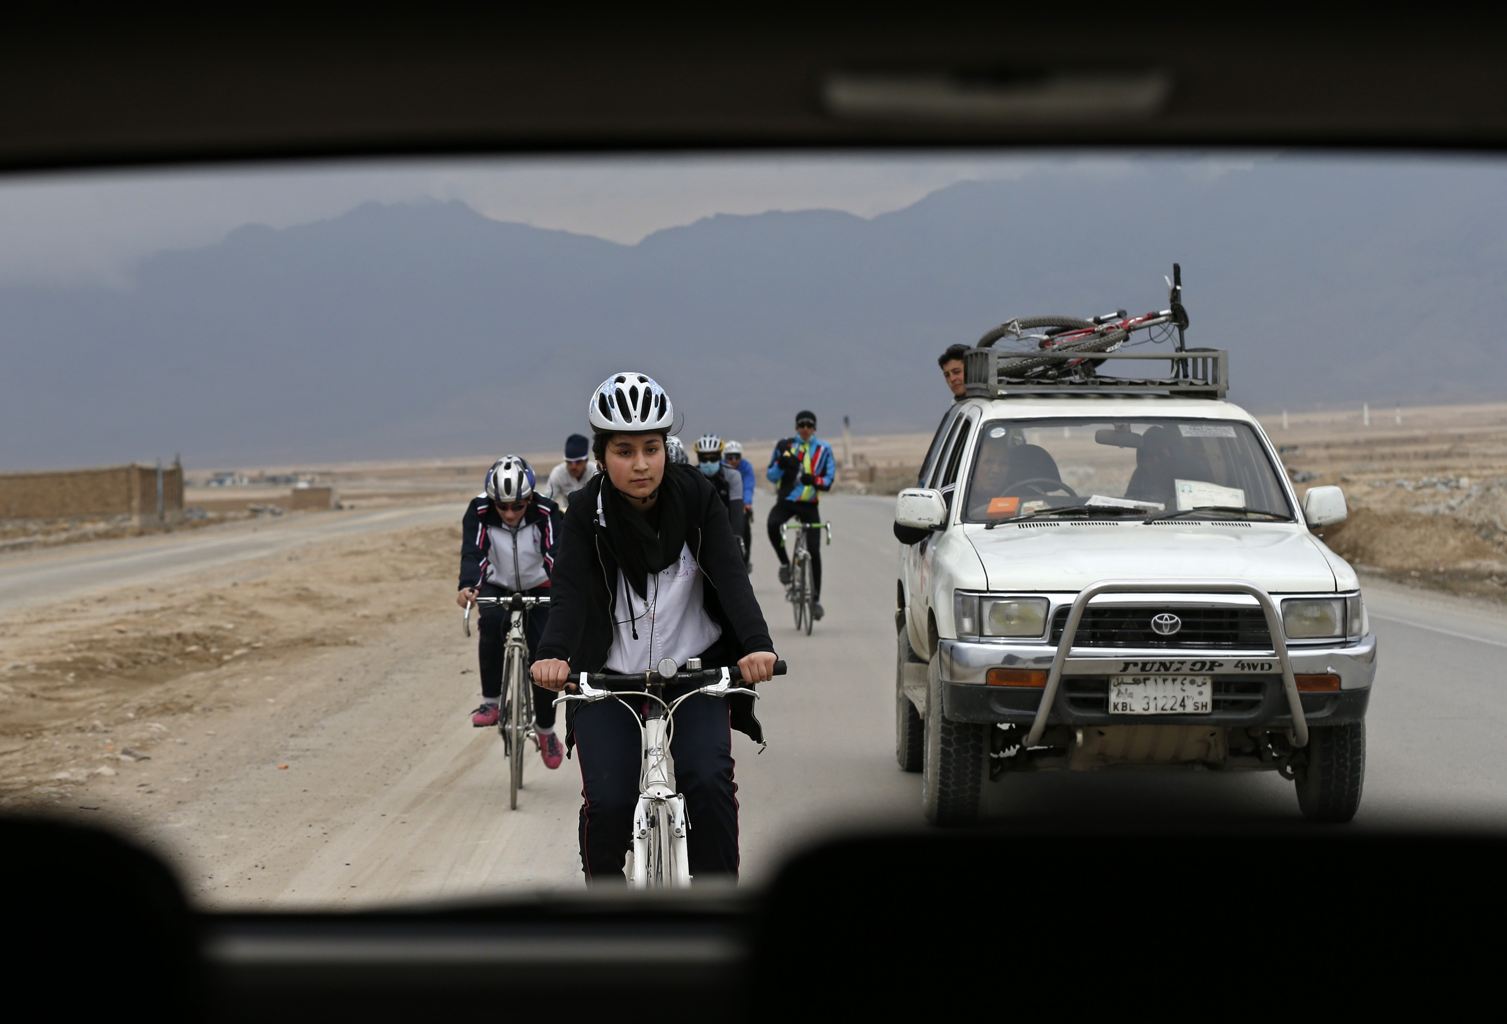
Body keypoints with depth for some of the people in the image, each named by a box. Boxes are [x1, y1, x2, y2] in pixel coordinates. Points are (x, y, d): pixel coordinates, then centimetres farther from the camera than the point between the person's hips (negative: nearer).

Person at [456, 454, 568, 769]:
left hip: (538, 588, 0)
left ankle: (546, 728, 15)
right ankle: (491, 701, -19)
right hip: (497, 587, 0)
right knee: (491, 622, -33)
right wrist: (466, 587, -55)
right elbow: (472, 553, -34)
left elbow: (555, 554, -35)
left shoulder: (545, 512, -24)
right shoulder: (479, 511, -23)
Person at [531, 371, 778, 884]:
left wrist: (756, 644, -36)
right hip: (609, 680, 0)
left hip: (695, 670, 0)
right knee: (607, 800, -15)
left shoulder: (695, 497, -7)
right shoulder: (588, 512, -9)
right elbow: (570, 590, -20)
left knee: (709, 780, -21)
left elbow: (729, 574, -18)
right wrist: (553, 655, -41)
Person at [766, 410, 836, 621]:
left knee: (814, 551, -5)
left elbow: (830, 477, 0)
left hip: (809, 504, 0)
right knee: (772, 525, -33)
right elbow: (770, 475, 7)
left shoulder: (823, 449, 4)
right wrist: (781, 465, -15)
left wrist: (816, 480, -22)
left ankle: (816, 598, 5)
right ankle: (784, 563, -8)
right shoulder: (785, 446, 5)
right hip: (786, 500, 0)